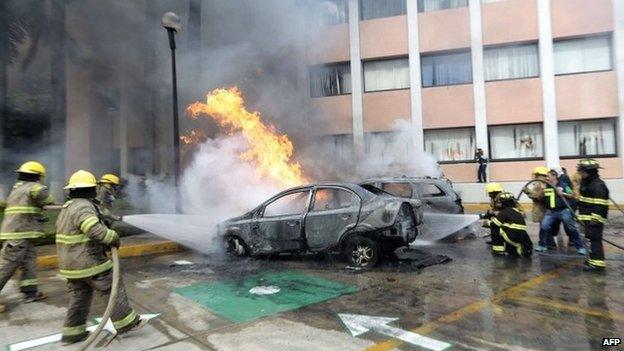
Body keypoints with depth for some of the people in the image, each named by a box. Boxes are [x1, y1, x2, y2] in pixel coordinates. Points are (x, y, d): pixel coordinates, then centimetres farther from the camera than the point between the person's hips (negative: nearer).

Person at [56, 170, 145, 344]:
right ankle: (126, 322, 10)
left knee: (79, 296, 18)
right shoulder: (83, 207, -20)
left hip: (71, 263, 9)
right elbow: (96, 230, -34)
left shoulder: (67, 208, 13)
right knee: (113, 289, 2)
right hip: (89, 263, -9)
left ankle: (72, 332, 24)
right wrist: (113, 238, -17)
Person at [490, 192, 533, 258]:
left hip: (513, 237, -8)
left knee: (495, 228, 5)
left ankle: (498, 249, 4)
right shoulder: (518, 212, 20)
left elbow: (494, 224, -5)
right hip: (524, 238, 8)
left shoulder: (504, 212, -3)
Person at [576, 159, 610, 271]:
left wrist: (595, 218, -25)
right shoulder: (586, 183, 15)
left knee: (595, 239, -9)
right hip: (587, 218, 10)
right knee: (591, 238, 17)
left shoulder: (598, 185, -17)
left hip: (594, 219, -10)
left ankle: (597, 263, -5)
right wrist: (581, 215, 25)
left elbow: (600, 204, -23)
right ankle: (593, 259, 28)